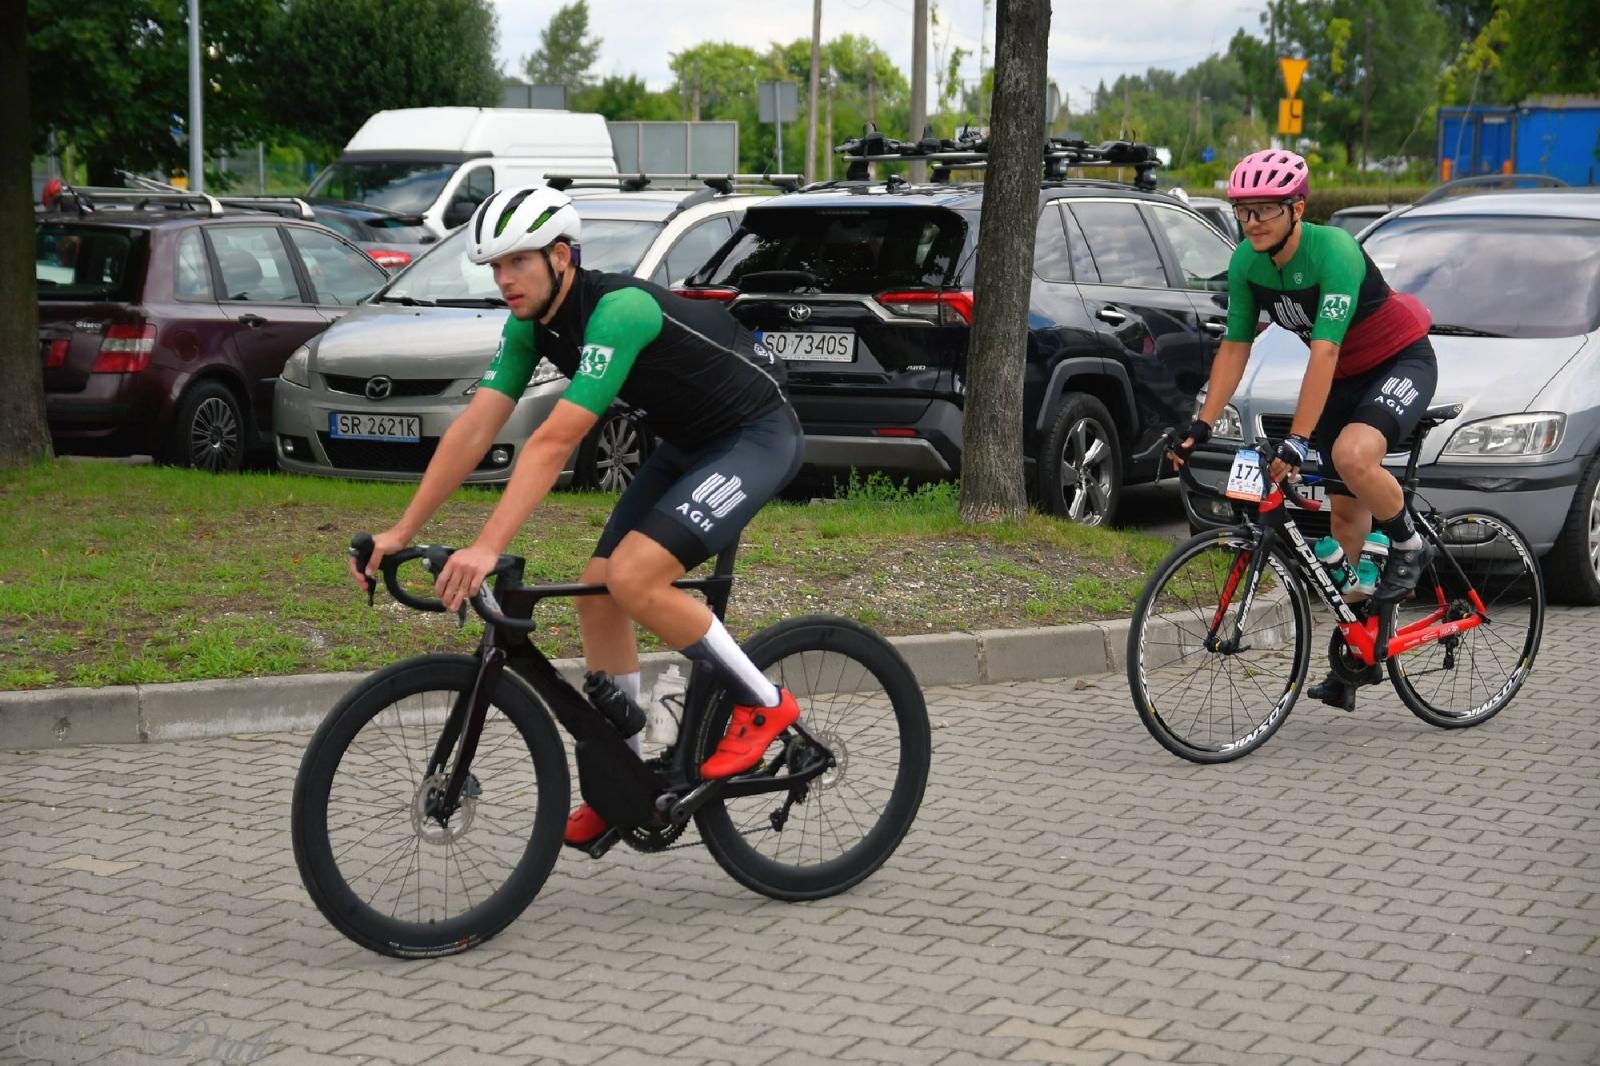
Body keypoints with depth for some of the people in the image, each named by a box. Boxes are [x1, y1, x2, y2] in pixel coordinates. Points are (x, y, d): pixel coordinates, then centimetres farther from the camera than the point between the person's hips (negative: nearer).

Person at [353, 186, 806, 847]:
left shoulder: (619, 309, -30)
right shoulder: (531, 323, -4)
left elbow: (554, 442, -37)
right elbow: (474, 428, -6)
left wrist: (487, 549, -41)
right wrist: (402, 531, -11)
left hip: (757, 437, -9)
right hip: (686, 443, 9)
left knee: (633, 577, -24)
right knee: (597, 594, 1)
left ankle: (764, 706, -6)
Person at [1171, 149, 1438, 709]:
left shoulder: (1333, 251, -30)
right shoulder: (1246, 263, -10)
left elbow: (1324, 351, -35)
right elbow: (1235, 347, -3)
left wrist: (1297, 441, -40)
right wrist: (1201, 426, -11)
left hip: (1402, 362, -7)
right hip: (1346, 376, 7)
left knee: (1352, 456, -34)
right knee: (1344, 507, 9)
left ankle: (1407, 546, -5)